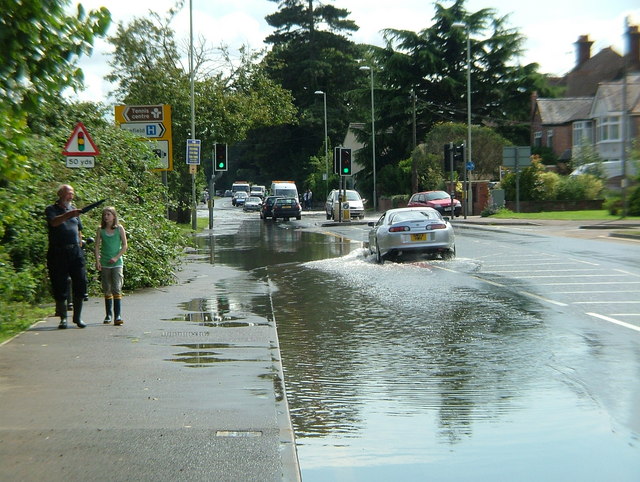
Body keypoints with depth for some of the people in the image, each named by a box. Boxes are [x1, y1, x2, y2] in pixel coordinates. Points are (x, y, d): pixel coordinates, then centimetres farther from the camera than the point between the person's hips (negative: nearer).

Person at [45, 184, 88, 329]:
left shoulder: (74, 210, 19)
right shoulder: (51, 209, 3)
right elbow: (54, 222, -19)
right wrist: (69, 214, -32)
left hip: (75, 251, 4)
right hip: (58, 252, -4)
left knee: (80, 282, -2)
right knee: (60, 286, -2)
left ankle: (77, 316, 8)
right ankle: (63, 318, 7)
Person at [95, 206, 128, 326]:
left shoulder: (119, 228, -1)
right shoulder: (101, 230, 4)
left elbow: (125, 245, 0)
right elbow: (97, 246, 5)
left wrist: (116, 257, -10)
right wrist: (97, 261, -5)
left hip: (116, 263, -2)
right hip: (104, 264, 2)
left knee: (117, 289, -10)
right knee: (107, 290, 8)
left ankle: (118, 316, -13)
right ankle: (108, 315, 16)